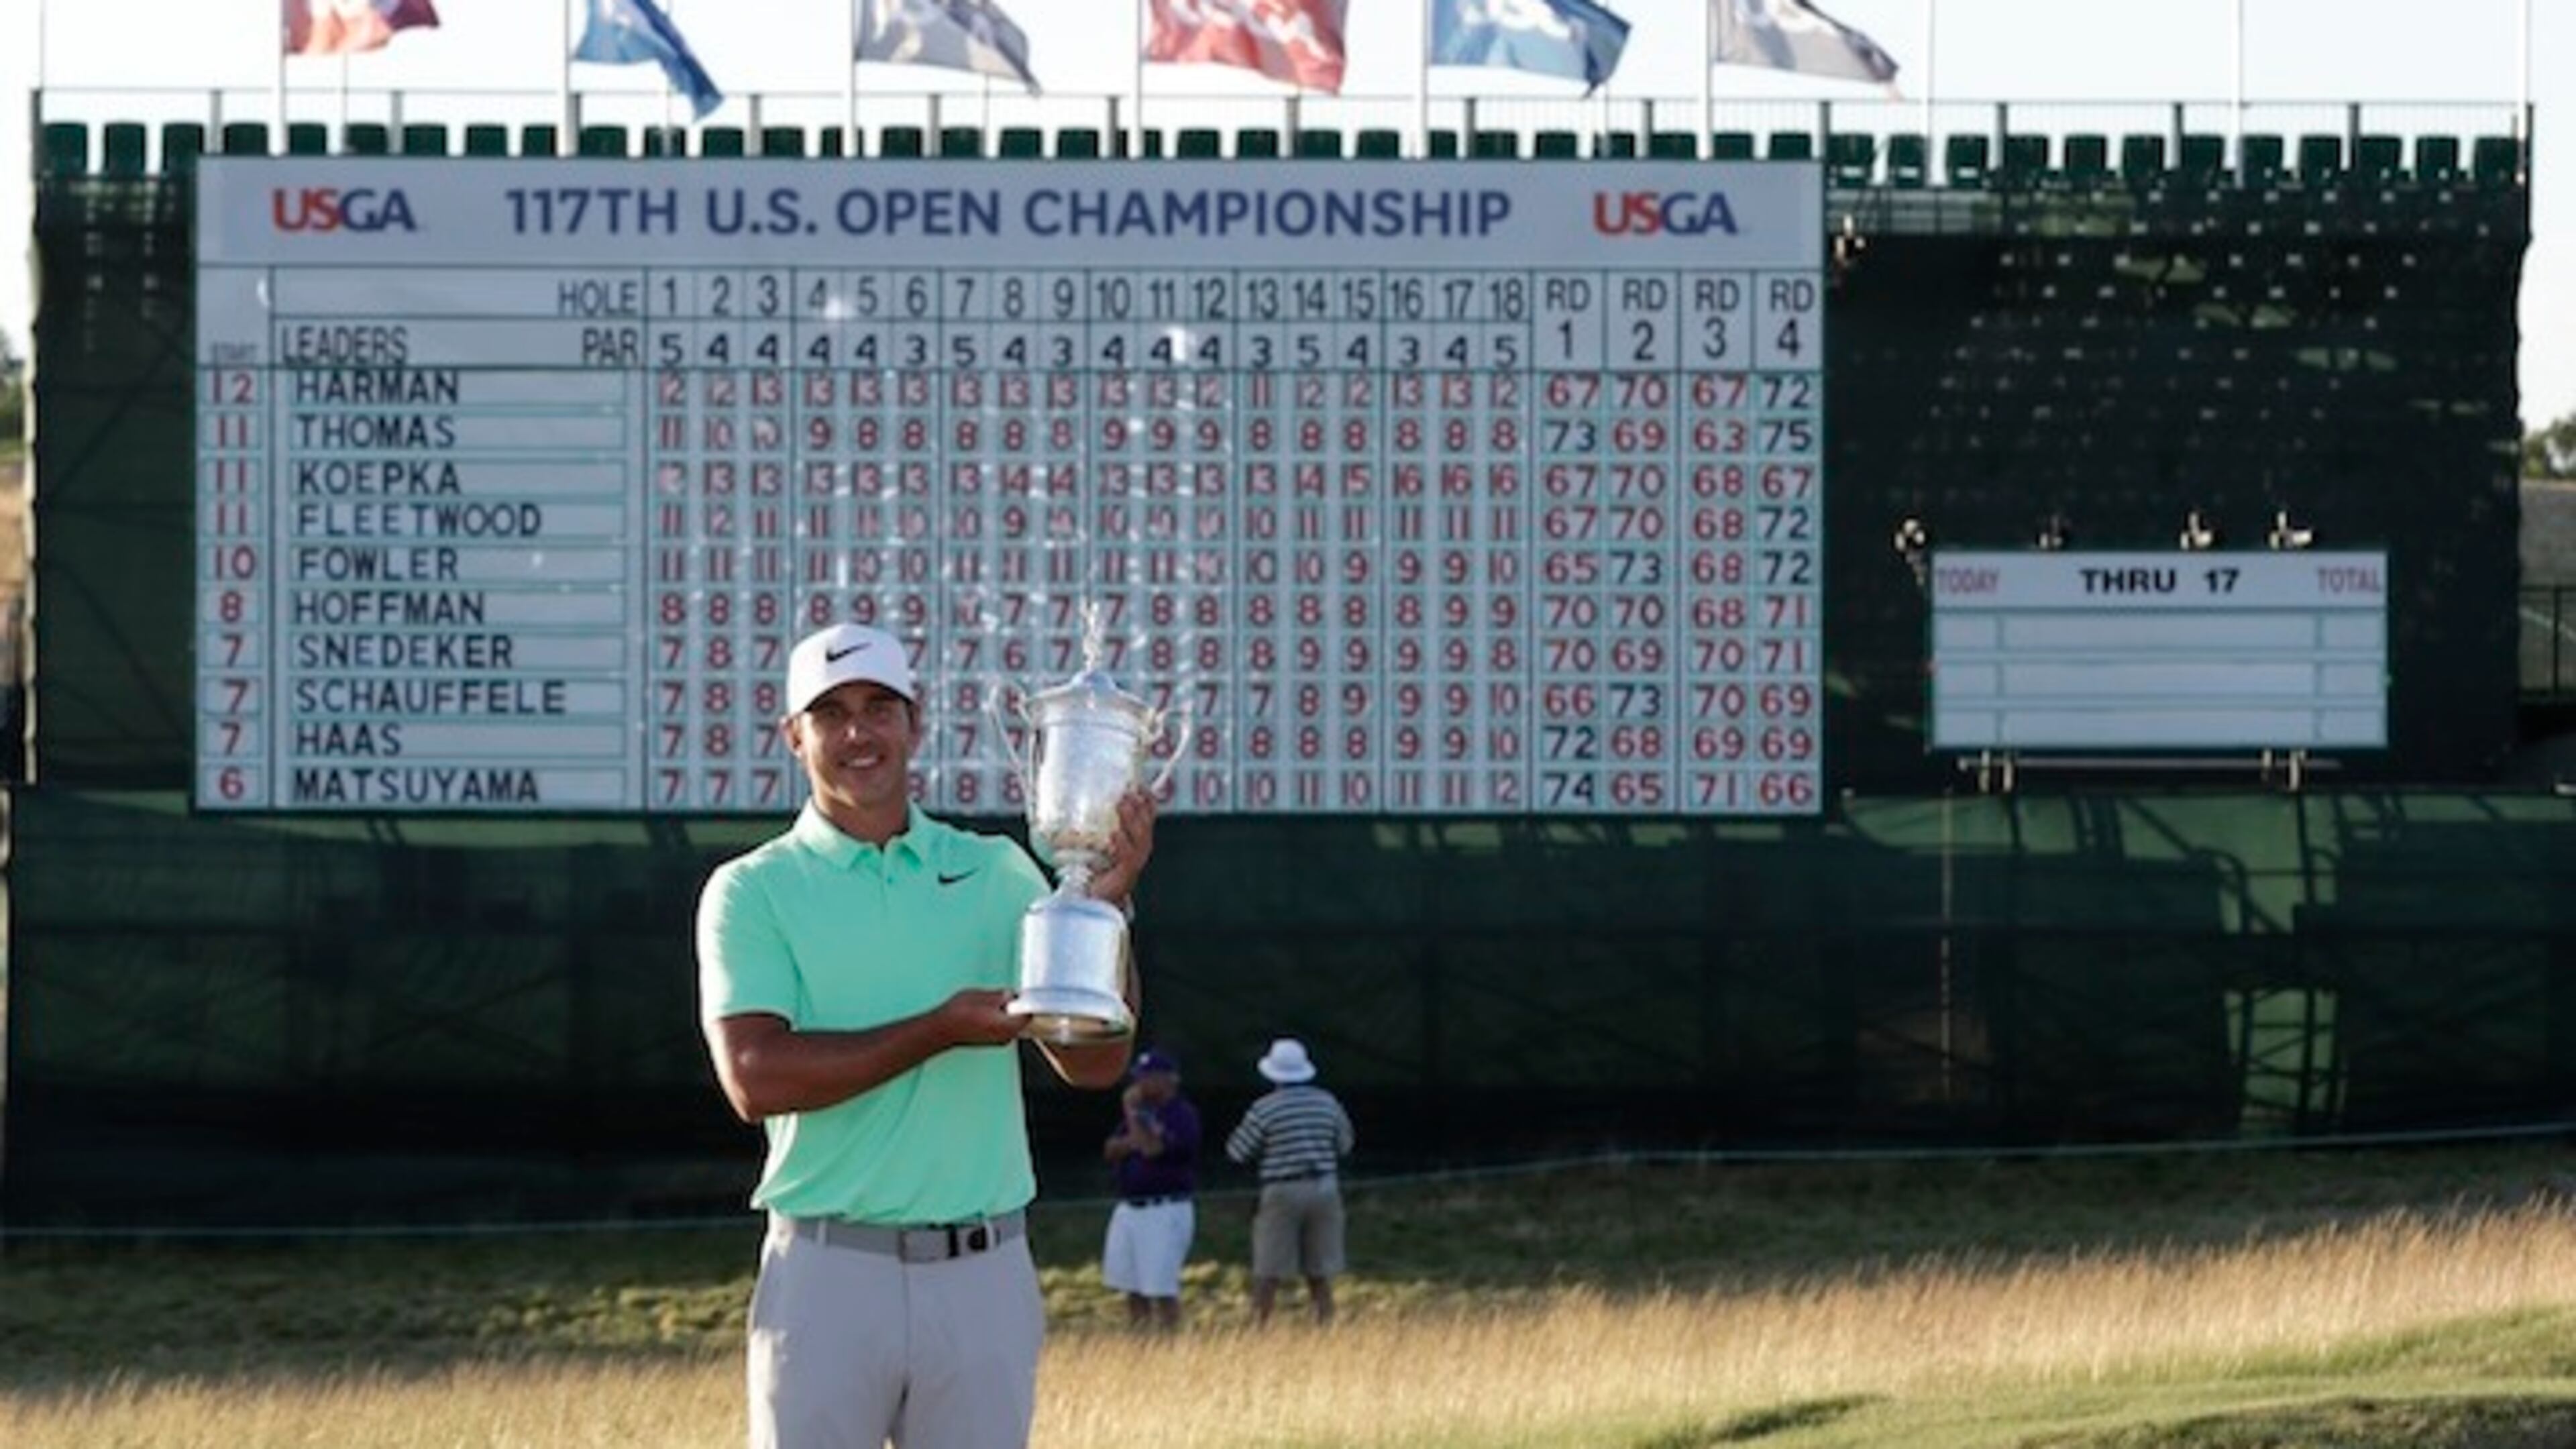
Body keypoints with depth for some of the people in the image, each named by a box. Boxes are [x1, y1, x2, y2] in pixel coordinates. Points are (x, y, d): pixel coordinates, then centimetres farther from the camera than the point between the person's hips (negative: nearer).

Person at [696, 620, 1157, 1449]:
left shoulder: (995, 874, 10)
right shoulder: (752, 891, 1)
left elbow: (1093, 1063, 2)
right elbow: (755, 1078, -14)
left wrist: (1104, 906, -13)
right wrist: (940, 1032, -19)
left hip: (985, 1278, 3)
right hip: (829, 1277, -3)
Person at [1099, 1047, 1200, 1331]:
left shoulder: (1182, 1115, -10)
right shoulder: (1141, 1111, 17)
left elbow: (1153, 1148, -24)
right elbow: (1111, 1151, 12)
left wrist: (1132, 1113, -15)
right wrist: (1131, 1142, -8)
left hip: (1167, 1209, -9)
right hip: (1129, 1208, 9)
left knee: (1161, 1290, -11)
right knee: (1132, 1288, 11)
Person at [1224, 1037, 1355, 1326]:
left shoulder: (1264, 1109, -9)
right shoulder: (1328, 1103, 3)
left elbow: (1238, 1152, -1)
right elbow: (1344, 1145, 15)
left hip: (1282, 1193, -4)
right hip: (1323, 1190, 4)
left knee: (1268, 1275, 1)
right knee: (1319, 1275, 10)